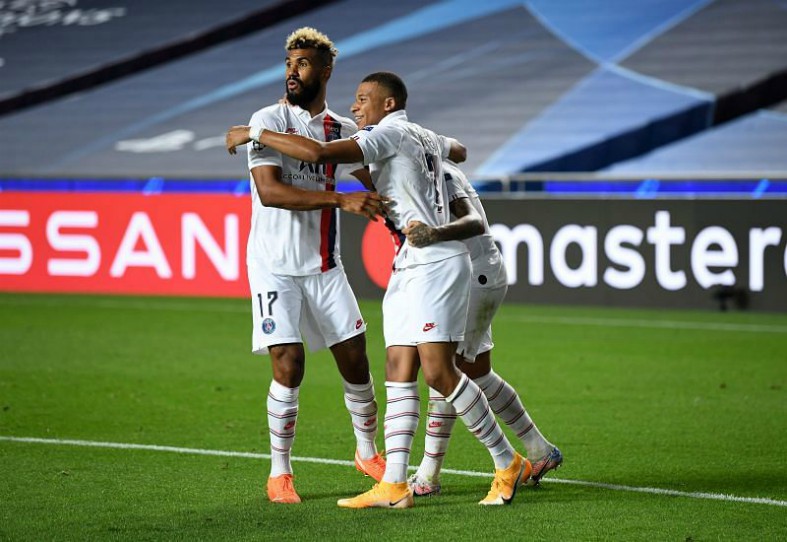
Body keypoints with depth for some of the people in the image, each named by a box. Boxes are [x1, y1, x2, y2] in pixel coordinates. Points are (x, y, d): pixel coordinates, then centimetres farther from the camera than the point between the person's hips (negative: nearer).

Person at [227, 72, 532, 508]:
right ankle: (393, 485, -3)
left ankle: (508, 464, -2)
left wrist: (254, 133, -11)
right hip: (409, 268, 10)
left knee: (438, 372, -13)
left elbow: (318, 152, -19)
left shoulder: (392, 133, -8)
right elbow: (459, 151, 44)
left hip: (434, 262, -10)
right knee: (399, 371, 2)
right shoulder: (424, 138, 19)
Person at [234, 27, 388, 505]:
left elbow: (379, 180, 22)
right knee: (289, 366, -11)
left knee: (355, 358, 6)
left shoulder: (343, 129, 7)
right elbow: (269, 191, -23)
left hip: (325, 267, 5)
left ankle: (368, 453, 28)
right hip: (276, 265, -5)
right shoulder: (269, 120, -9)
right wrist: (341, 200, -30)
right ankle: (280, 474, 3)